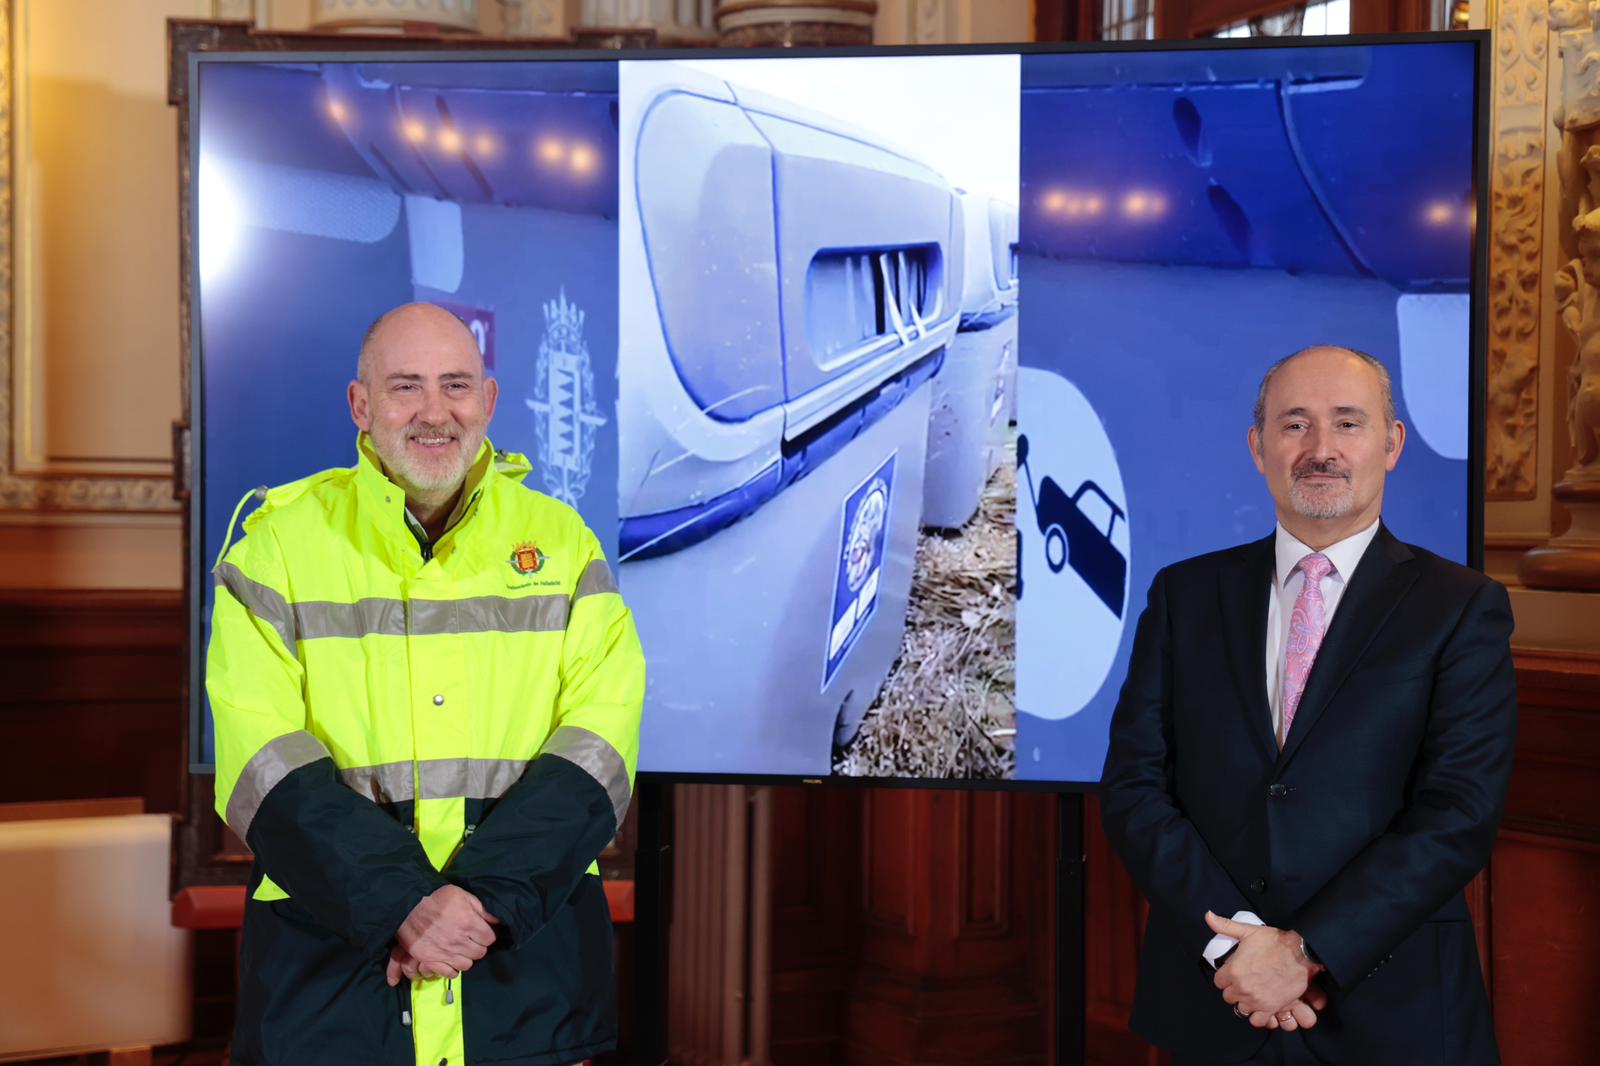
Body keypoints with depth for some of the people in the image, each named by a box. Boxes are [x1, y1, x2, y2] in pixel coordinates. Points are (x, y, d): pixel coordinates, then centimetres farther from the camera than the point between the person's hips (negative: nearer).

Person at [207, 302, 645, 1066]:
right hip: (329, 966, -1)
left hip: (529, 959, 1)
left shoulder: (563, 543, 6)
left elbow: (599, 739, -4)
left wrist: (489, 893, -17)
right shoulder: (282, 539, 2)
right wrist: (400, 903, -18)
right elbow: (263, 757, -7)